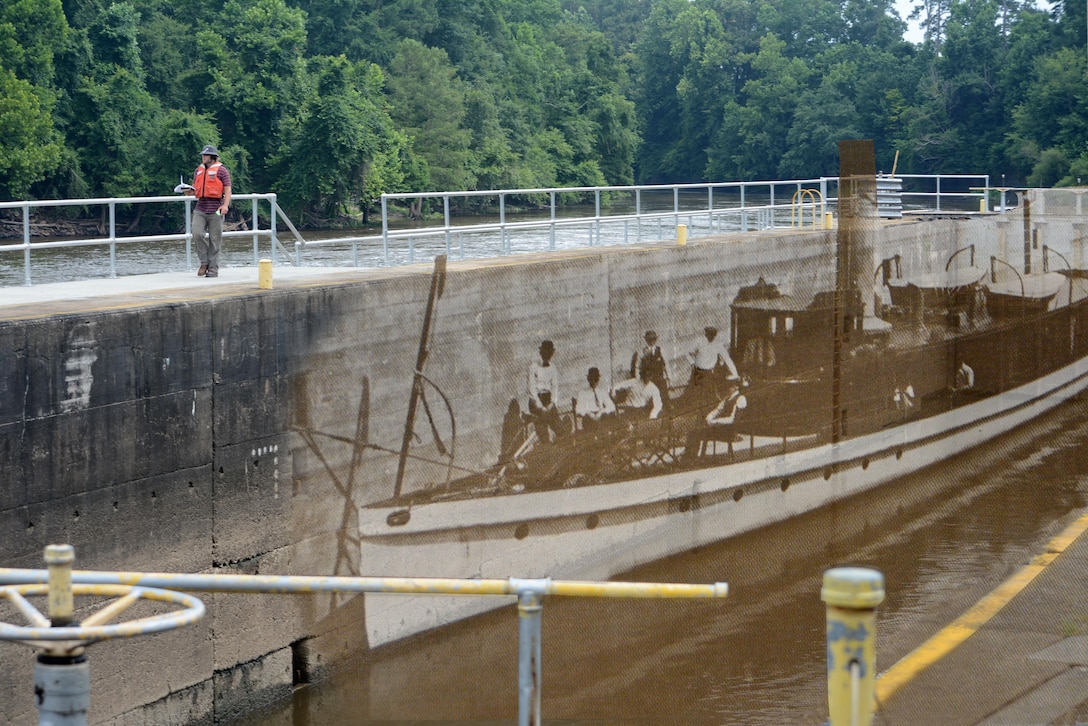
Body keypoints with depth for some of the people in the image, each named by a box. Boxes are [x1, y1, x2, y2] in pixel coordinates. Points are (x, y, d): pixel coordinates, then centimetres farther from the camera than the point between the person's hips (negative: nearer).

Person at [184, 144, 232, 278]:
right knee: (197, 233, -14)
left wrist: (225, 205, -18)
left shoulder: (221, 170, 0)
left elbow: (227, 190, -4)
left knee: (214, 240, -1)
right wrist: (190, 192, 2)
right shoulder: (198, 170, 17)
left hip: (215, 210, -4)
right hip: (200, 209, 4)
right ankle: (204, 262, 1)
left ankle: (213, 269, 5)